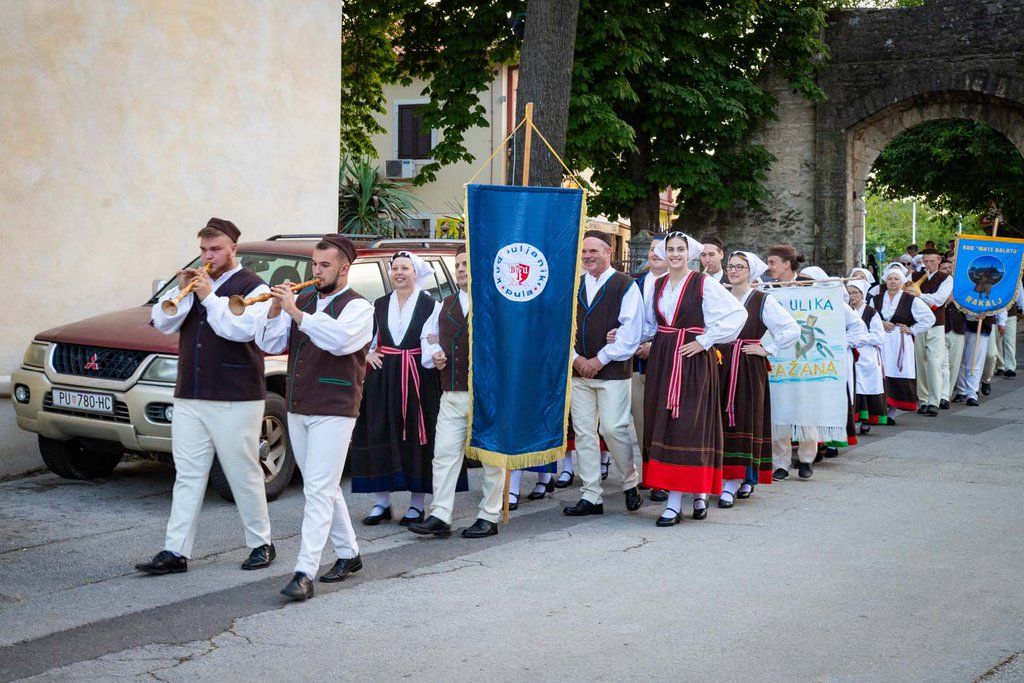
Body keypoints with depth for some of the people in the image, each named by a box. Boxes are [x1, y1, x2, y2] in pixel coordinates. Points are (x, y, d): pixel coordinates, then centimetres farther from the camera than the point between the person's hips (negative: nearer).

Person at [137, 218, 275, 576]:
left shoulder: (252, 287, -3)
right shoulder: (194, 282, 15)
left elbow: (243, 329, -20)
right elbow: (162, 323, 5)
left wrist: (209, 297, -18)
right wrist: (181, 291, -9)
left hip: (235, 400, -5)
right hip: (189, 398, 5)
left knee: (244, 475, 3)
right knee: (187, 476, 5)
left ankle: (261, 544, 17)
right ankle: (175, 552, 5)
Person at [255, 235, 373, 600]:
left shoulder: (357, 307, -6)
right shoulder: (303, 301, 12)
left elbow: (339, 339, -26)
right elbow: (269, 344, 6)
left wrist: (296, 312, -28)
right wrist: (275, 310, -10)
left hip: (333, 411, -7)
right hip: (297, 410, 7)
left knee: (319, 492, -10)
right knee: (324, 489, 15)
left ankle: (304, 573, -13)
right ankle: (349, 554, 29)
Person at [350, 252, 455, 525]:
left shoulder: (430, 305, 0)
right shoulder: (379, 305, 12)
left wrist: (434, 355, -30)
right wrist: (367, 355, 0)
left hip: (417, 380, -3)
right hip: (382, 380, 4)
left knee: (417, 438, -2)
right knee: (380, 437, 1)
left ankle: (417, 504, 5)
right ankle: (381, 502, 10)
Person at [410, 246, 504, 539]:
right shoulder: (445, 306, 17)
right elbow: (430, 335, 28)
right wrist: (434, 354, 10)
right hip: (452, 394, 5)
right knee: (444, 454, 1)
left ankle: (489, 516, 11)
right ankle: (439, 517, 2)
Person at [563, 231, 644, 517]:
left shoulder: (625, 286, -4)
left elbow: (630, 331, -10)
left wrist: (600, 360, -11)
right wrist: (576, 358, -4)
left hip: (613, 372, -5)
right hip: (579, 371, 5)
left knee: (613, 429, -9)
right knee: (583, 432, 5)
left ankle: (631, 483, 15)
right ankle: (591, 497, 11)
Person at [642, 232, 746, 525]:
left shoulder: (703, 284, -6)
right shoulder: (658, 286, 13)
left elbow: (737, 313, -12)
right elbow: (648, 324, 24)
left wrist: (705, 340, -13)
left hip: (693, 360, -6)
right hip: (662, 360, 6)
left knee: (685, 426, -9)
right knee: (662, 423, 4)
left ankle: (675, 501, -9)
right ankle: (698, 492, 13)